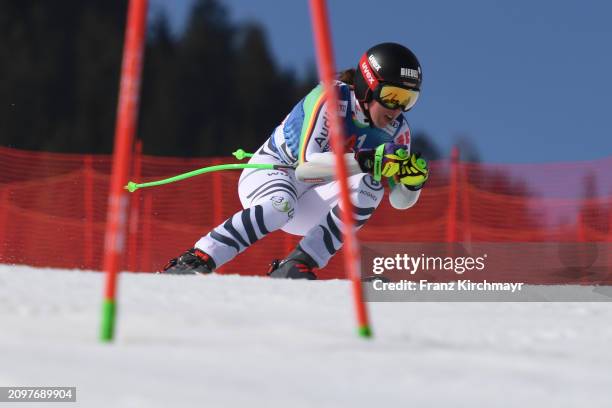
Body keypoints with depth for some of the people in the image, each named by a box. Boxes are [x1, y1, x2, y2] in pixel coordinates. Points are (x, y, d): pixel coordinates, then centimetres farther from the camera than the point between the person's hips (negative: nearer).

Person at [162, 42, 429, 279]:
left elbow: (400, 201, -3)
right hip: (270, 171, -5)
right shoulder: (331, 98, -25)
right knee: (281, 204, -39)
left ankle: (297, 267, -24)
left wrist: (413, 180, -26)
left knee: (371, 186, -23)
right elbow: (306, 165, -37)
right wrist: (367, 161, -46)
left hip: (309, 207, 5)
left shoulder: (396, 130, -8)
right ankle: (195, 261, -31)